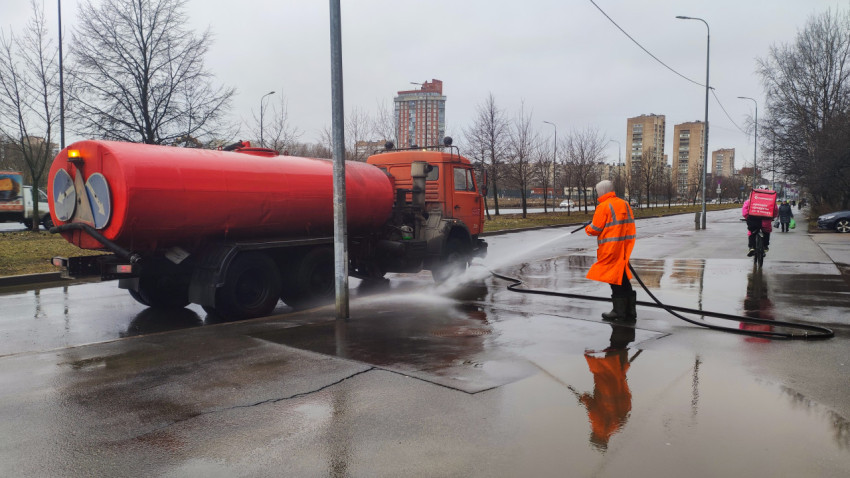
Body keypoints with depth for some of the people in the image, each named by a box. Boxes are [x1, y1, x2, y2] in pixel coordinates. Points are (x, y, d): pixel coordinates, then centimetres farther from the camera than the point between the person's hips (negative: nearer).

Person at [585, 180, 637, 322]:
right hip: (626, 249, 7)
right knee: (624, 279, 13)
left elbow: (595, 229, -11)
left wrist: (587, 229, 10)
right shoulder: (625, 204, 12)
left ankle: (619, 311, 5)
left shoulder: (603, 206, -11)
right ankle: (630, 311, 17)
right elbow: (627, 225, 18)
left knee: (614, 280, 1)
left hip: (611, 250, -7)